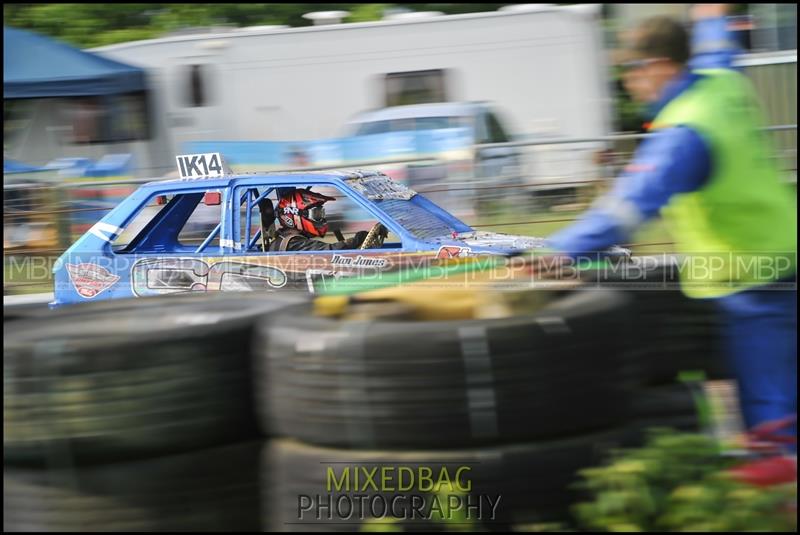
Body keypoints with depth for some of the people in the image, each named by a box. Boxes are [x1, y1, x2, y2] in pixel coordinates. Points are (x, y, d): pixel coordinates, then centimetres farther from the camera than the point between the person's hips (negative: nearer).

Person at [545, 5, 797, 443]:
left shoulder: (683, 135, -23)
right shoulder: (723, 84, 4)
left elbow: (634, 203, -34)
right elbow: (716, 54, 30)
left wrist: (561, 251, -42)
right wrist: (710, 18, 53)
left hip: (749, 284, -10)